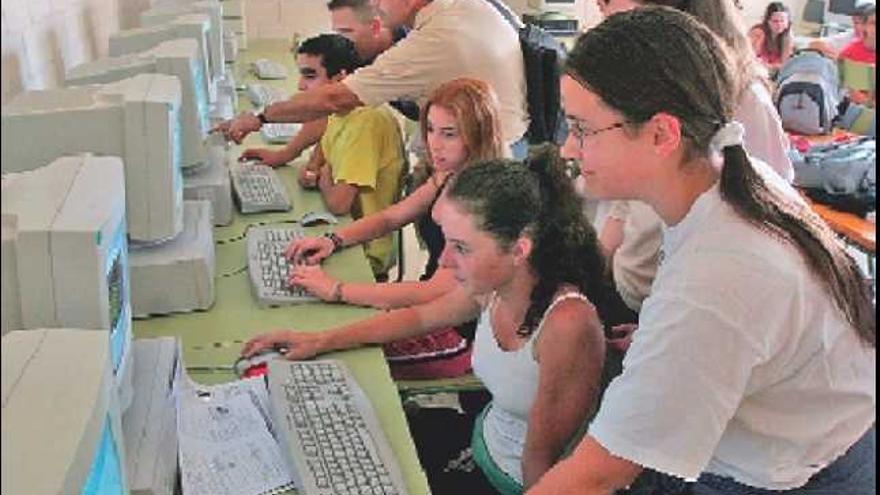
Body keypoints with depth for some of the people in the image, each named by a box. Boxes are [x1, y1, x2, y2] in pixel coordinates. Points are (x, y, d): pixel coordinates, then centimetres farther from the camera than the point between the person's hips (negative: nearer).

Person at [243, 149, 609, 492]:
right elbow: (420, 317, 8)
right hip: (483, 444, 6)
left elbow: (541, 463, -24)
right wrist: (321, 341, 6)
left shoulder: (566, 325, -34)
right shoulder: (493, 285, -12)